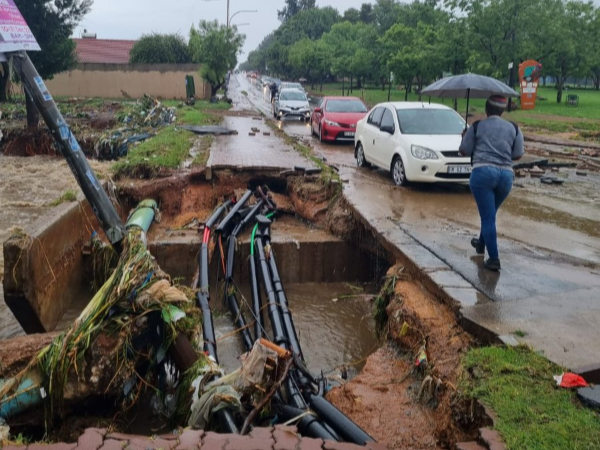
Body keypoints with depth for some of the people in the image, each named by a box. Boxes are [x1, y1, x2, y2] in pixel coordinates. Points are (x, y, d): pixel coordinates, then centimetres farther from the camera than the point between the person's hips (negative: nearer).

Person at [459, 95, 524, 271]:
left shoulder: (477, 127, 3)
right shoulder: (514, 128, 10)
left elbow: (464, 151, 6)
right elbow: (518, 155, 10)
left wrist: (465, 137, 26)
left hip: (482, 172, -4)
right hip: (506, 175, 4)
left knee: (488, 217, -3)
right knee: (489, 214, 23)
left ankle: (494, 258, -8)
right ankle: (481, 244, 43)